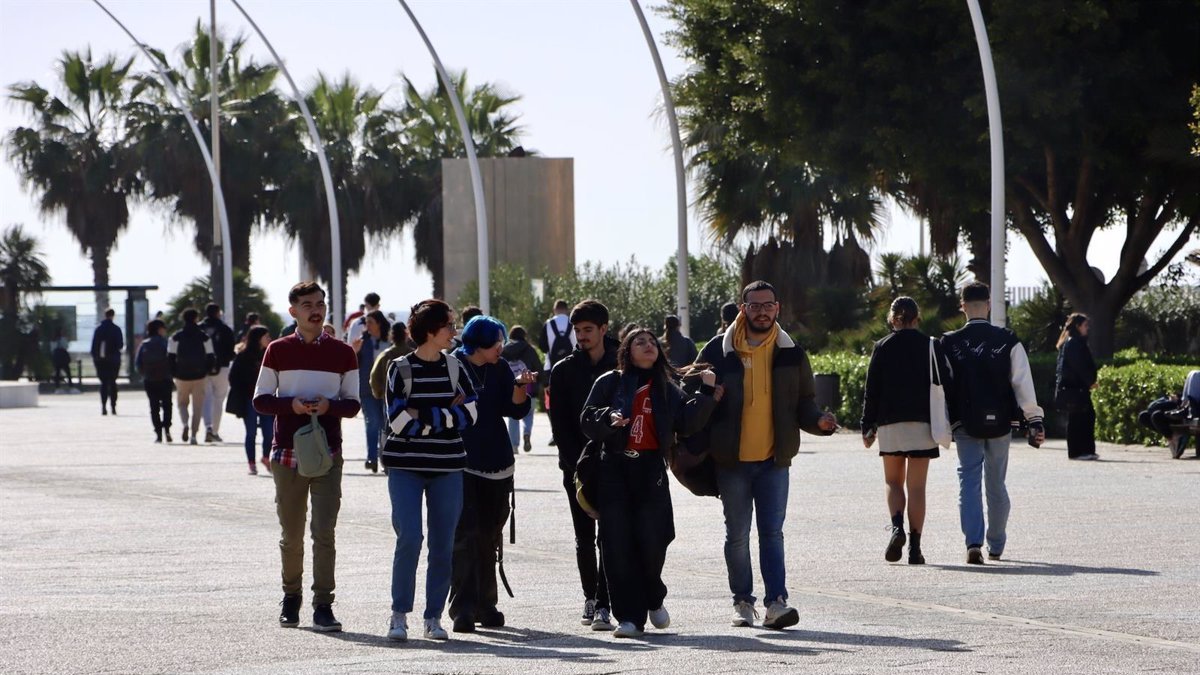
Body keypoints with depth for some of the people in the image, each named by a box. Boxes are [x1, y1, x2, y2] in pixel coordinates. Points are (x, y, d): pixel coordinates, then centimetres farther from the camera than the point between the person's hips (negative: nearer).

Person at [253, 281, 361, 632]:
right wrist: (291, 404, -14)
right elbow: (260, 400, 5)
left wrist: (329, 405, -14)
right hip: (288, 453, 1)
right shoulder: (278, 351, 6)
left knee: (324, 532, -10)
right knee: (291, 535, 8)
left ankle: (323, 606, -10)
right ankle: (291, 599, 22)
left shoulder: (342, 353, 6)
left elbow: (353, 404, 7)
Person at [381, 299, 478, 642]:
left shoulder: (454, 368, 8)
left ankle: (434, 616, 11)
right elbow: (399, 421, -11)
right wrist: (446, 416, -8)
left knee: (443, 544, 2)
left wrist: (424, 416, -11)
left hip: (447, 467, 3)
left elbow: (470, 414, -3)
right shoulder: (401, 369, -2)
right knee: (409, 537, -13)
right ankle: (399, 614, -2)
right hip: (406, 466, -3)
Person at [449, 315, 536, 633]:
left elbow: (517, 410, 2)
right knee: (466, 536, -12)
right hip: (460, 465, -5)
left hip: (496, 465, 5)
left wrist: (520, 386, -14)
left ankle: (486, 606, 18)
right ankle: (463, 609, -14)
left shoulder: (500, 370, 9)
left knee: (489, 538, 10)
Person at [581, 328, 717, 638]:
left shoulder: (666, 388, 14)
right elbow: (588, 420, 3)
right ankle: (629, 617, -1)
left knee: (652, 540, -8)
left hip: (651, 471, 1)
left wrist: (707, 393, -7)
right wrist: (608, 418, -16)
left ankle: (653, 599, 21)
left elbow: (688, 421, 3)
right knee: (618, 543, -6)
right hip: (614, 469, -1)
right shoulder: (610, 382, 8)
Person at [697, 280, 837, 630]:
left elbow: (803, 403, 10)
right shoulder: (719, 351, 0)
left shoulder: (791, 354, 5)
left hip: (774, 459, 1)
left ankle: (776, 602, -7)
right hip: (731, 460, 0)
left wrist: (818, 421, -11)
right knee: (737, 535, 6)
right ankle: (742, 601, 17)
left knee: (772, 532, -4)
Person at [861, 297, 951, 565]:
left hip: (890, 422, 0)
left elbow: (872, 390, 2)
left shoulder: (882, 348, 2)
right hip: (922, 422, 0)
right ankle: (915, 547, -3)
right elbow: (944, 384, 1)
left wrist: (868, 427, 8)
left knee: (893, 482, 13)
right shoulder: (931, 346, 2)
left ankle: (897, 527, -13)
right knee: (917, 487, 2)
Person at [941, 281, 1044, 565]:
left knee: (969, 481, 0)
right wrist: (1035, 422, -6)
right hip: (1000, 423, 1)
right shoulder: (1007, 341, -2)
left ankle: (973, 543, -17)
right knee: (996, 484, 15)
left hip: (965, 424, -1)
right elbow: (1023, 383, -6)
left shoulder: (950, 343, -2)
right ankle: (996, 546, 24)